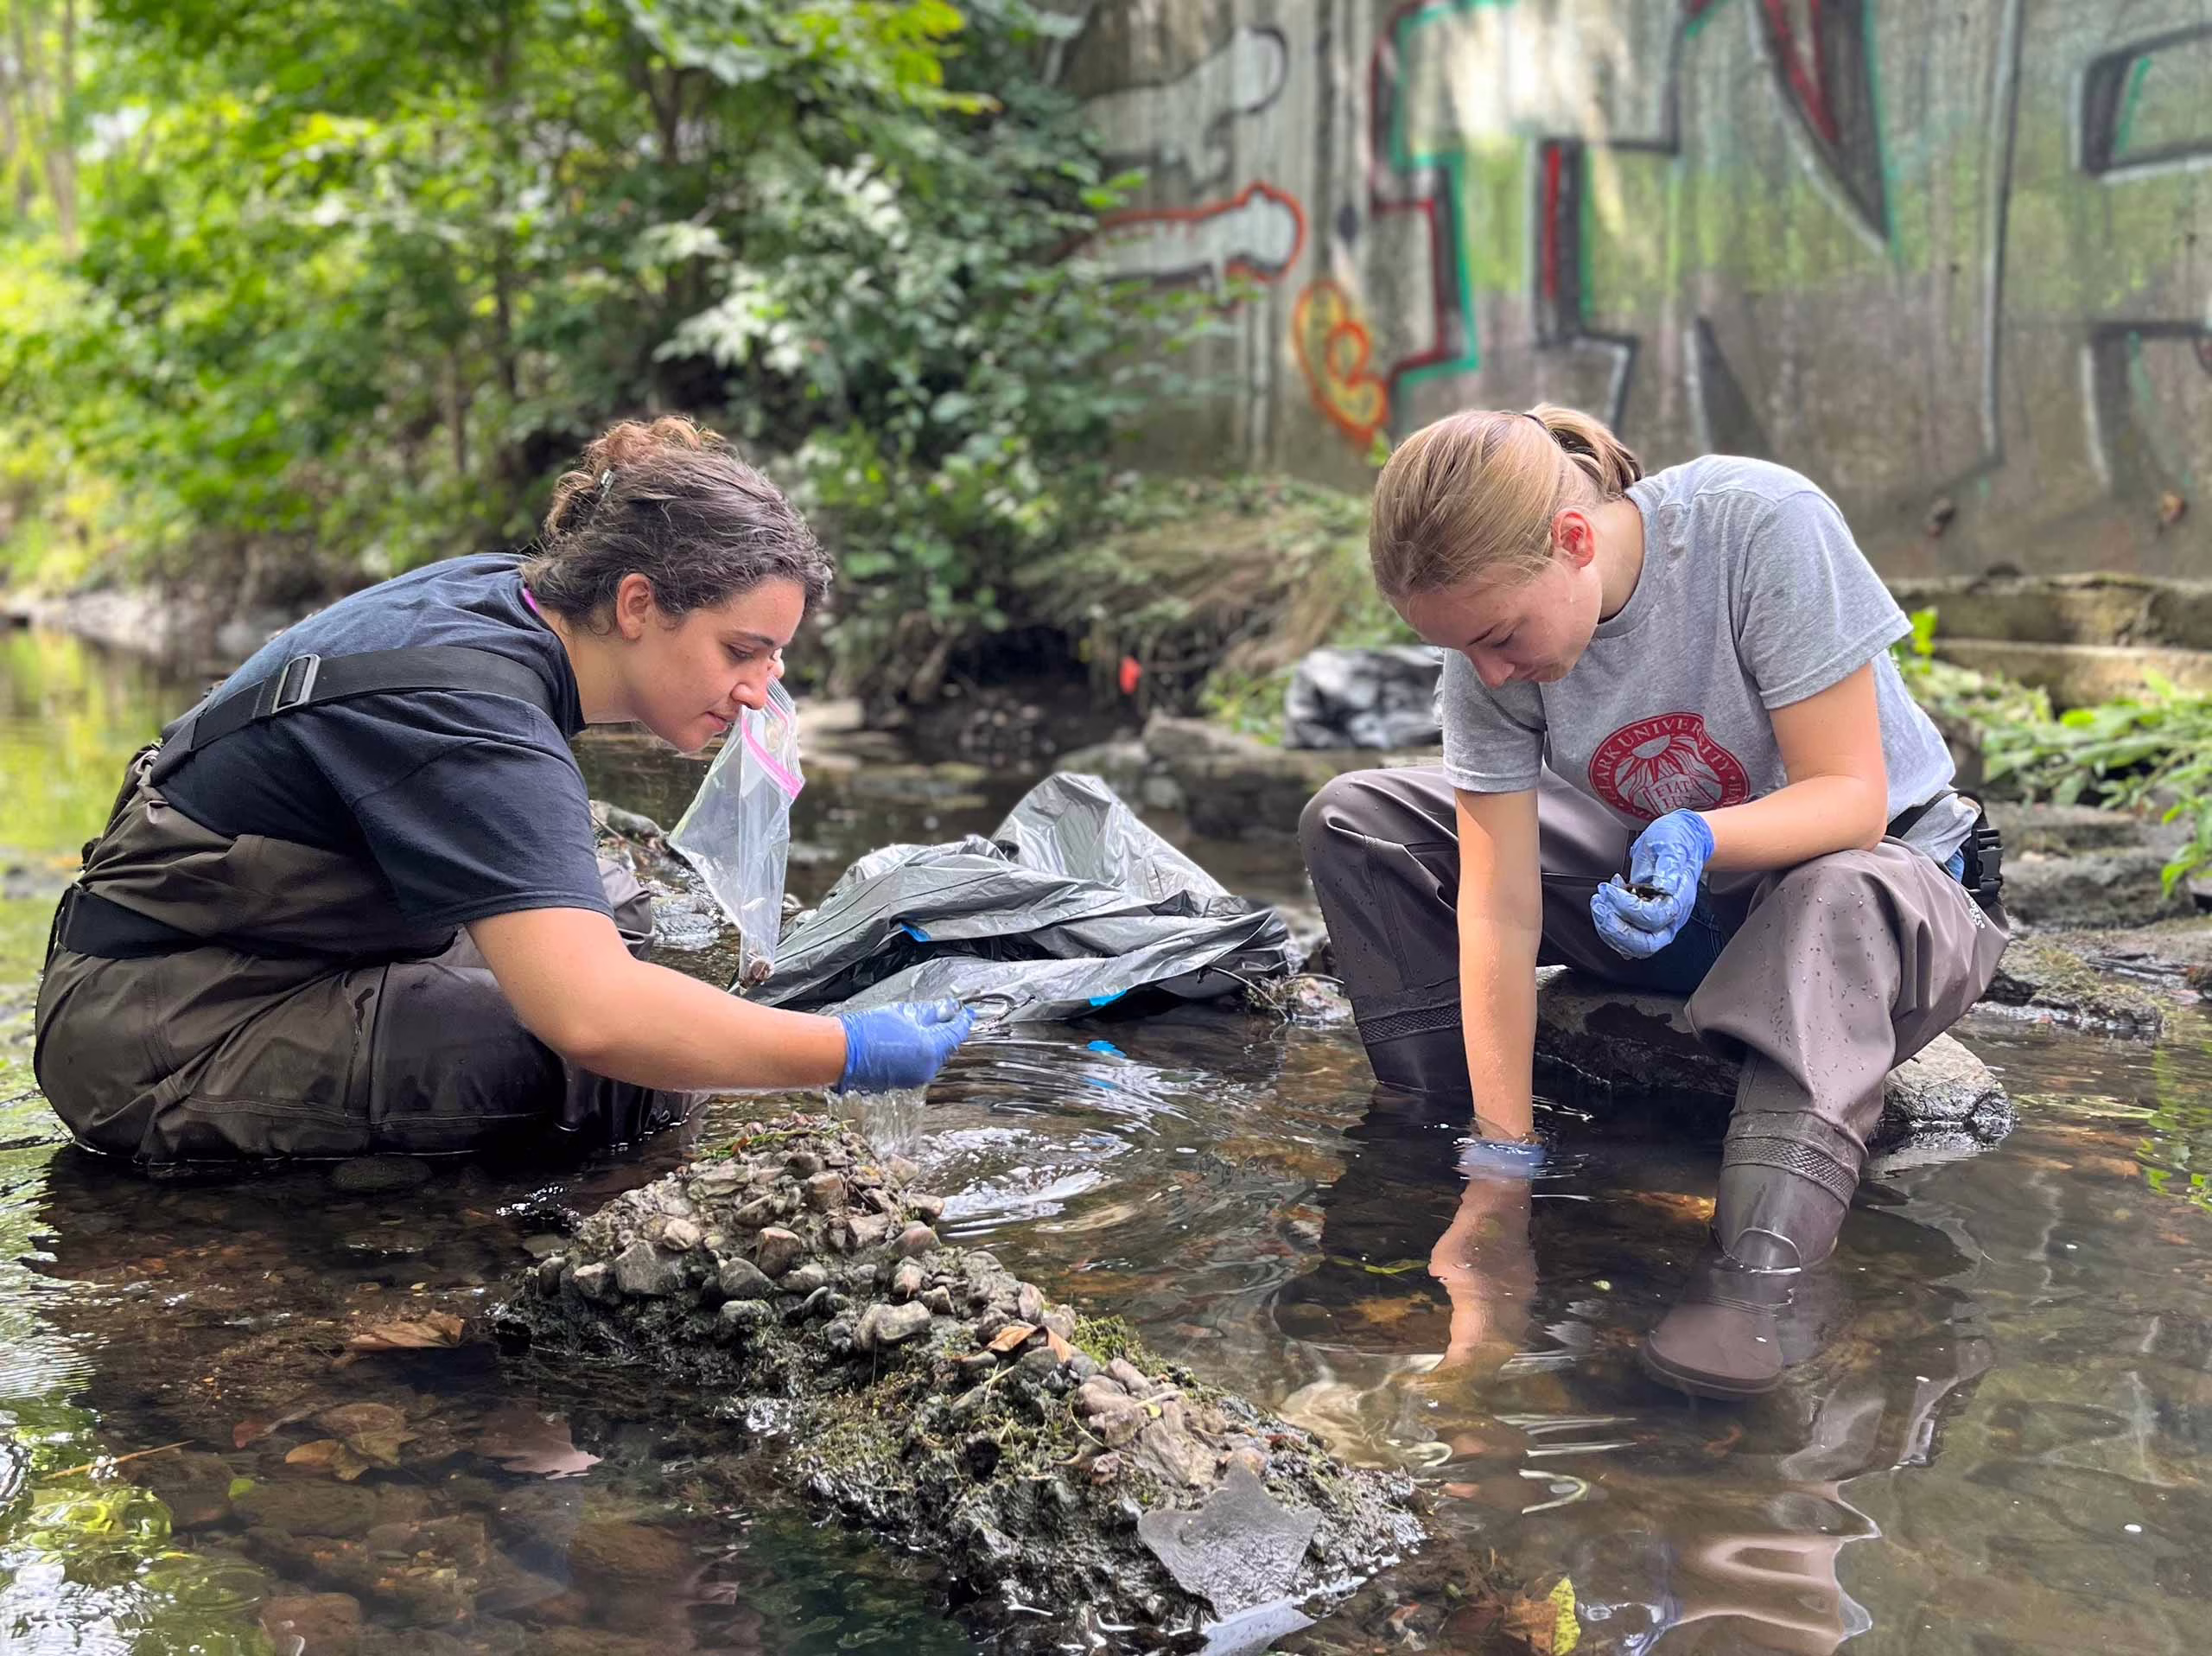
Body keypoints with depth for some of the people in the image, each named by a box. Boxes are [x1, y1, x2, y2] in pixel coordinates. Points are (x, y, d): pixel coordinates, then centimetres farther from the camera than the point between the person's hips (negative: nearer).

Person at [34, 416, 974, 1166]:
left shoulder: (497, 590, -1)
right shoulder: (473, 725, -30)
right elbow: (590, 1014, -44)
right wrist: (849, 1054, -33)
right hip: (160, 1044, -10)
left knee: (611, 910, 13)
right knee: (614, 1071, -27)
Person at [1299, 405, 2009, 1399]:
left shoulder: (1763, 525, -29)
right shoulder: (1489, 655, -16)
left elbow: (1852, 793, -25)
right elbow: (1498, 915, -18)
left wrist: (1699, 836, -43)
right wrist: (1502, 1152, -21)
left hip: (1880, 862, -4)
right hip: (1658, 880, 4)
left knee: (1837, 898, -43)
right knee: (1353, 821, -9)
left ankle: (1750, 1281, -50)